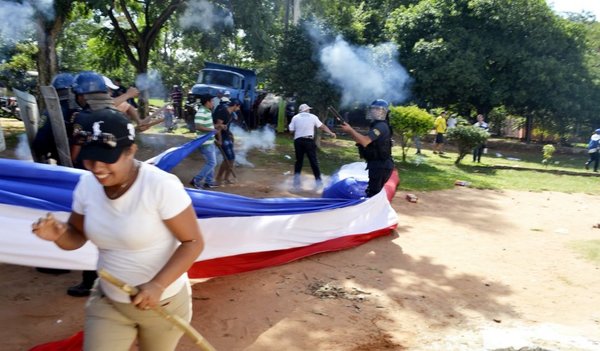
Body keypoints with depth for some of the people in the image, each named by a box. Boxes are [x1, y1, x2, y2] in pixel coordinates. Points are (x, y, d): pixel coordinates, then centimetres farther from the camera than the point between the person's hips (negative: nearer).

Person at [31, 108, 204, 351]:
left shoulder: (161, 186, -26)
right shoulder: (87, 184, -9)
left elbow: (193, 242, -20)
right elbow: (77, 236, 5)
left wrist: (158, 285, -31)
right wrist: (59, 234, -18)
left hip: (163, 302, -3)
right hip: (107, 302, 4)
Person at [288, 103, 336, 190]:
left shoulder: (295, 117, 6)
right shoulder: (313, 117, 4)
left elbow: (291, 130, 4)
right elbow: (322, 126, 8)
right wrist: (331, 133, 17)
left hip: (298, 141, 1)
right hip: (309, 141, -1)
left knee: (299, 161, 11)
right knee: (314, 161, 5)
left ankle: (296, 183, 7)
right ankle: (318, 182, 6)